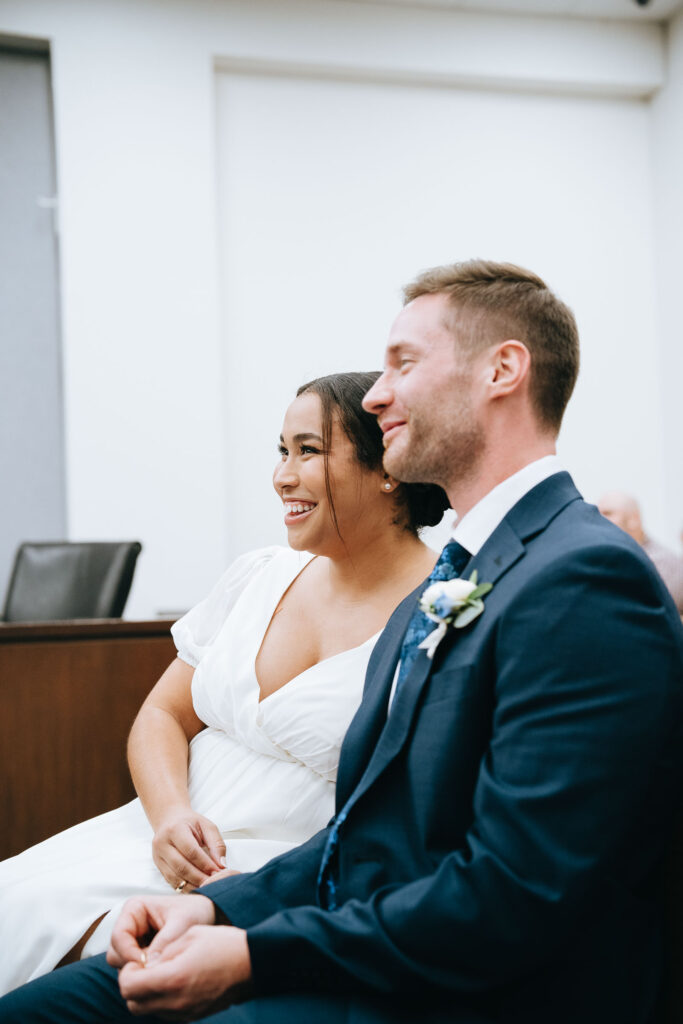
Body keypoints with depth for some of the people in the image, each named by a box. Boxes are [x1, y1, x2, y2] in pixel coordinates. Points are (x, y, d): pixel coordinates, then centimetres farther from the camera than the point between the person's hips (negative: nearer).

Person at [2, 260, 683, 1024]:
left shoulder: (587, 581, -17)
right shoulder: (440, 592, 15)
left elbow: (512, 898, -23)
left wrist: (254, 955, -17)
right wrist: (219, 905, 0)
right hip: (353, 958, 9)